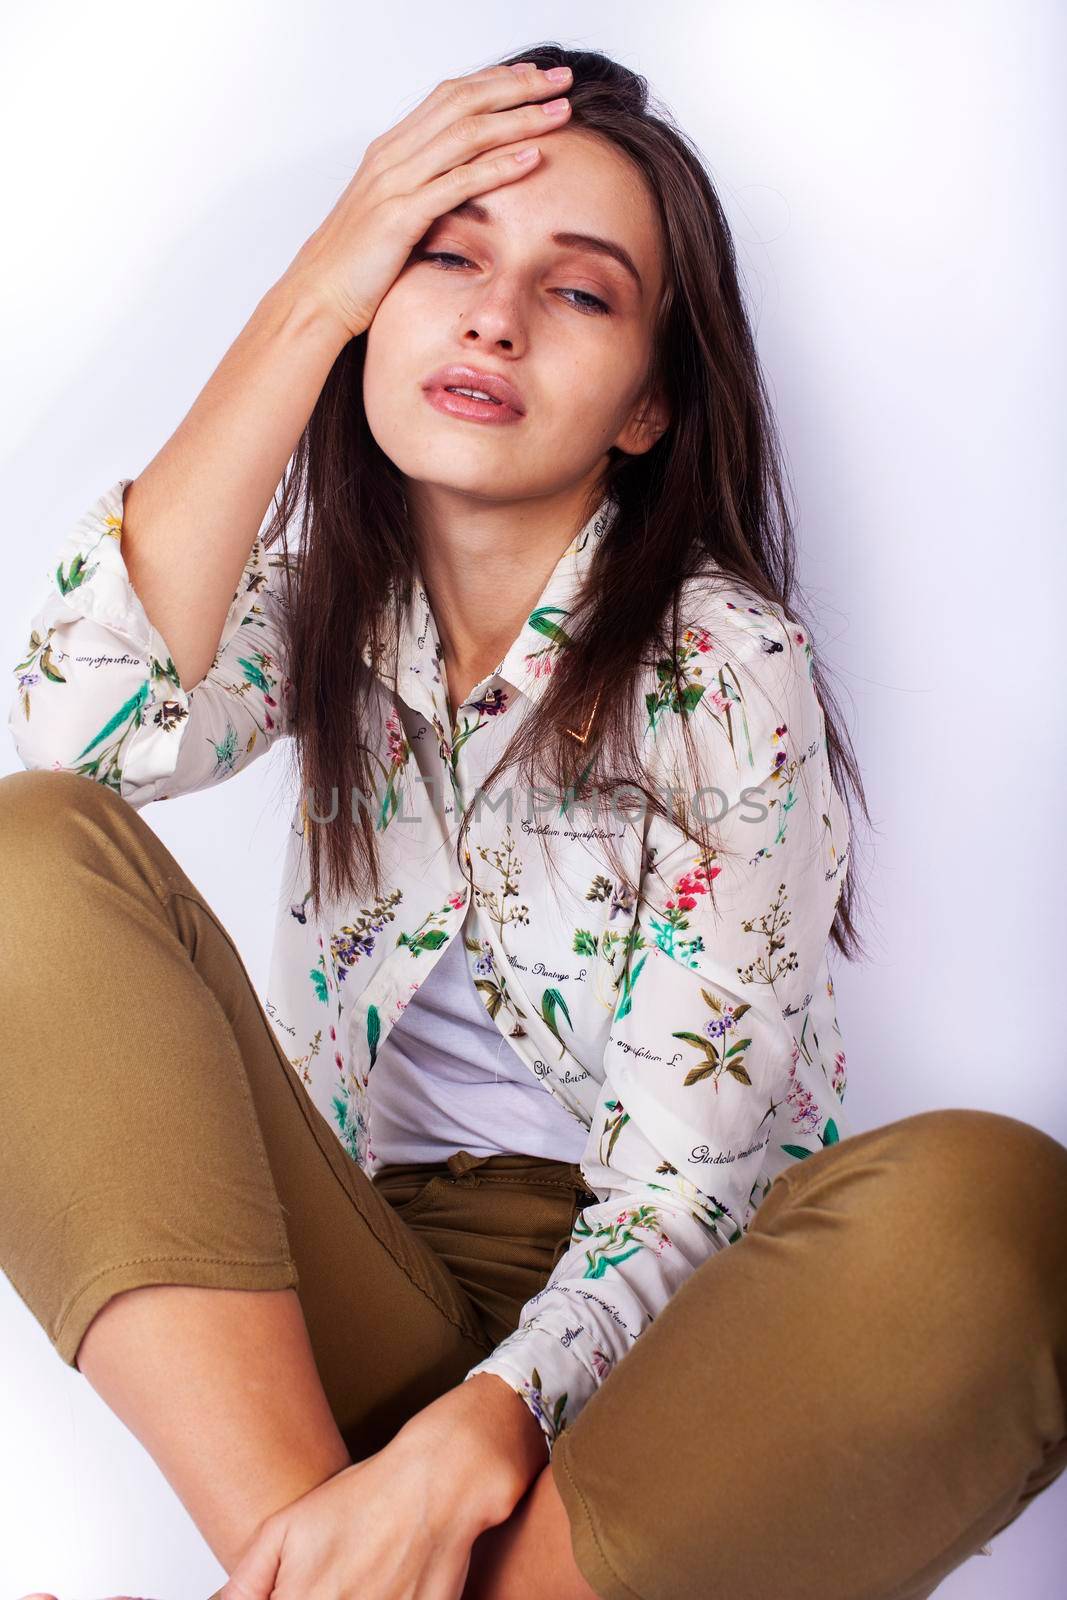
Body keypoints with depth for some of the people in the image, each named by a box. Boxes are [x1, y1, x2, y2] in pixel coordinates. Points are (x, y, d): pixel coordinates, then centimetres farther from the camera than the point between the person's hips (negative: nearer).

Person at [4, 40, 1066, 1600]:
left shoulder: (727, 668, -8)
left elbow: (688, 1166, -14)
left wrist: (475, 1434, -32)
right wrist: (304, 304, -14)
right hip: (354, 1288, 3)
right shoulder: (329, 596, 4)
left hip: (635, 1321, -2)